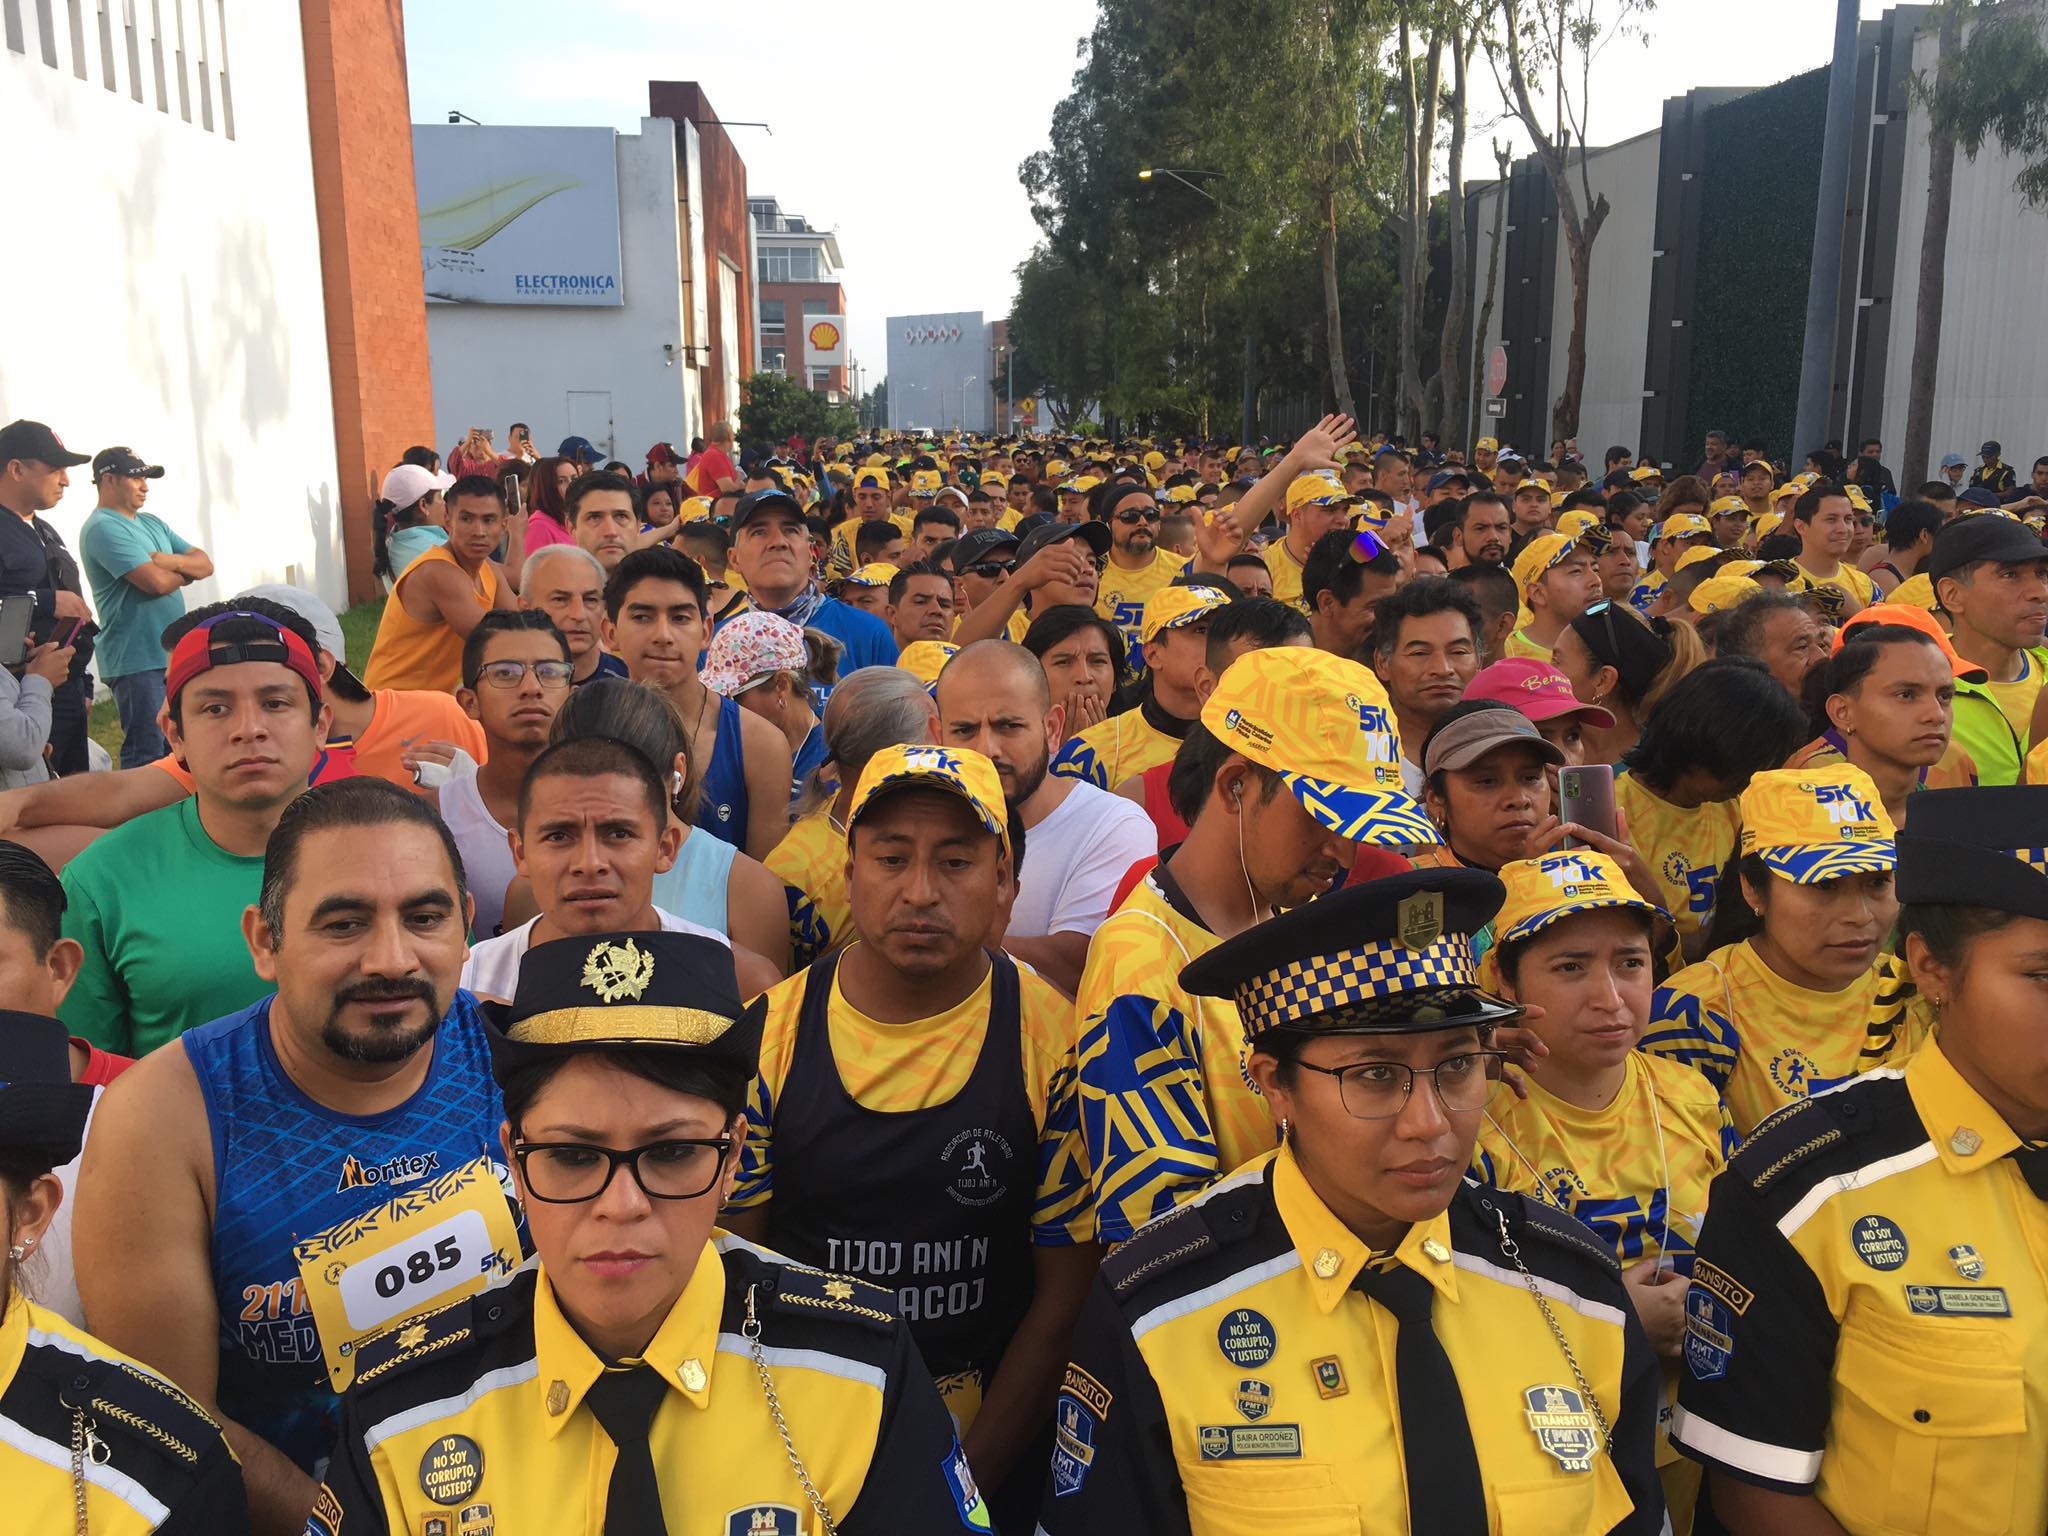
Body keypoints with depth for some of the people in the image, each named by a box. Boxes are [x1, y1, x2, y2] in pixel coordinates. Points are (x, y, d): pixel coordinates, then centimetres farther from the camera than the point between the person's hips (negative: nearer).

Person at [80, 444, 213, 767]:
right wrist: (185, 571, 1)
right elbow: (157, 582, -21)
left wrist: (172, 562, -10)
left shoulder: (152, 523, 17)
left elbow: (205, 564, 11)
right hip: (138, 660, -9)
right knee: (148, 758, -9)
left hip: (174, 654, 9)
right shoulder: (103, 528, -11)